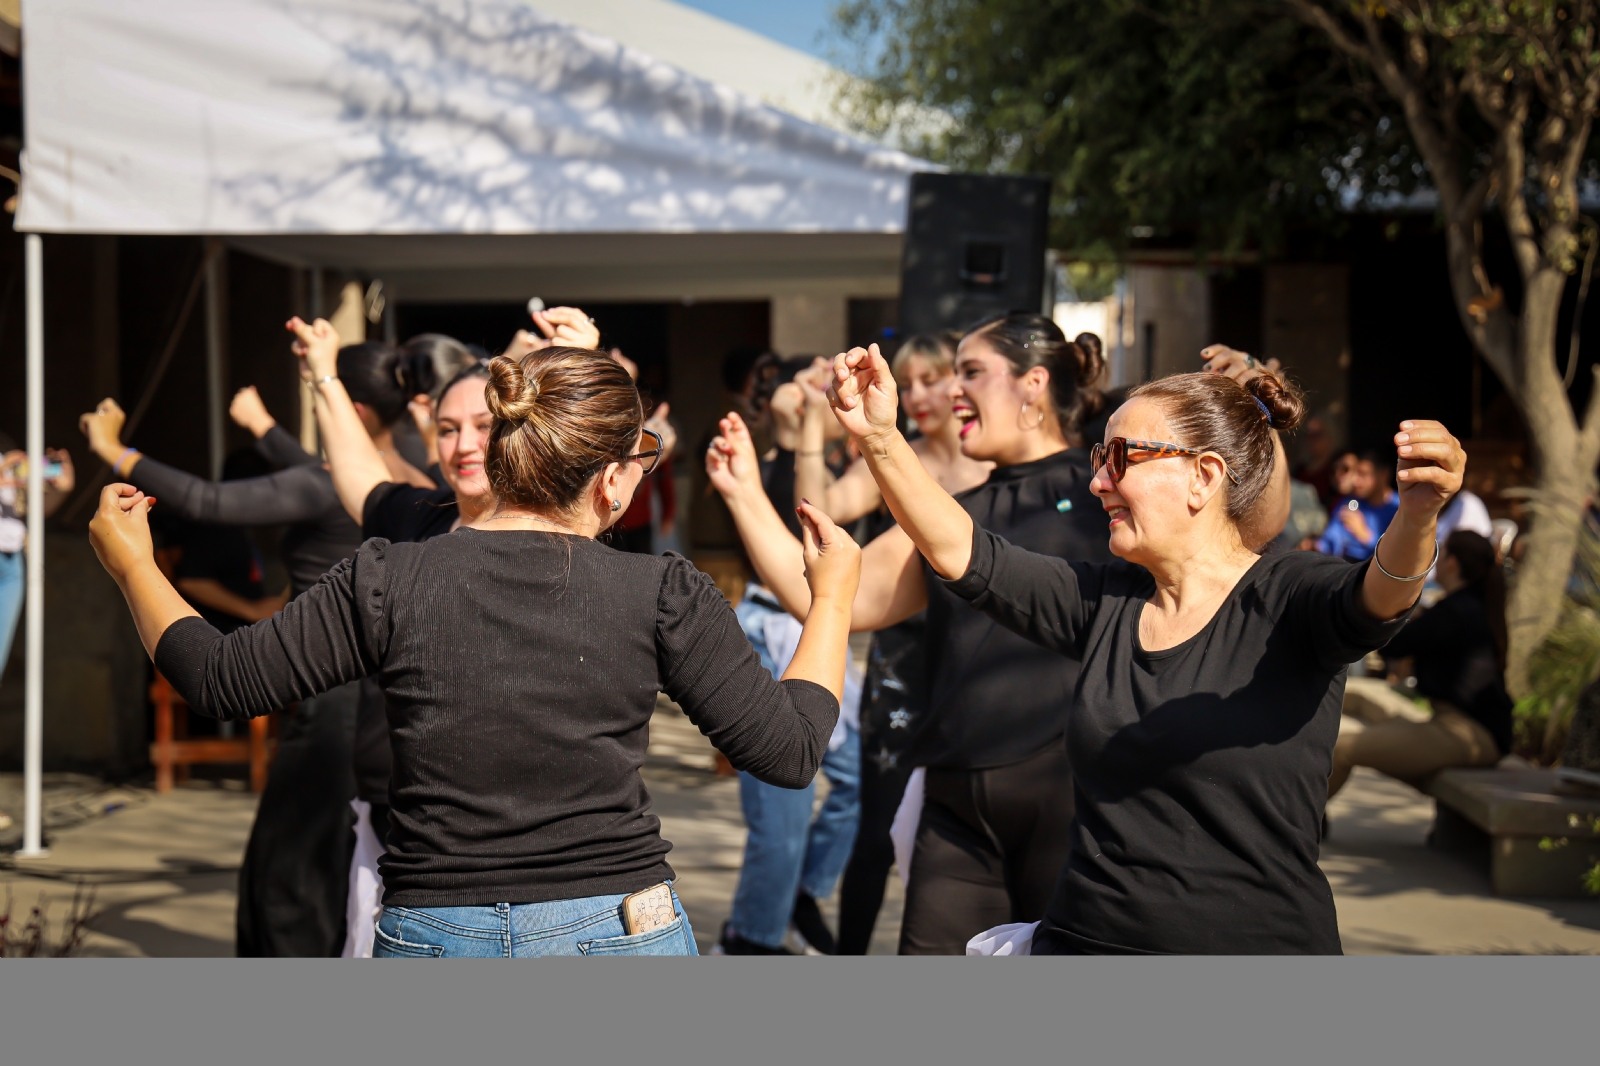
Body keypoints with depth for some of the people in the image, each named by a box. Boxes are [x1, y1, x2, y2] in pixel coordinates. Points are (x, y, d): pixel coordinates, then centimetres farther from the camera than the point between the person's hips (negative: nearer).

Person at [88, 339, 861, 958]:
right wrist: (833, 597, 11)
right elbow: (788, 749, -5)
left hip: (433, 934, 1)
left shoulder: (388, 585, -5)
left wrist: (131, 563, 20)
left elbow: (218, 679, 2)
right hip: (618, 935, 0)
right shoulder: (662, 594, -8)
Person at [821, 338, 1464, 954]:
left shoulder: (1290, 599, -9)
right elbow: (963, 555, 3)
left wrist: (1417, 515, -51)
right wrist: (880, 439, -8)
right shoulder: (1103, 601, 7)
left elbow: (1374, 599, -30)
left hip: (1260, 938, -5)